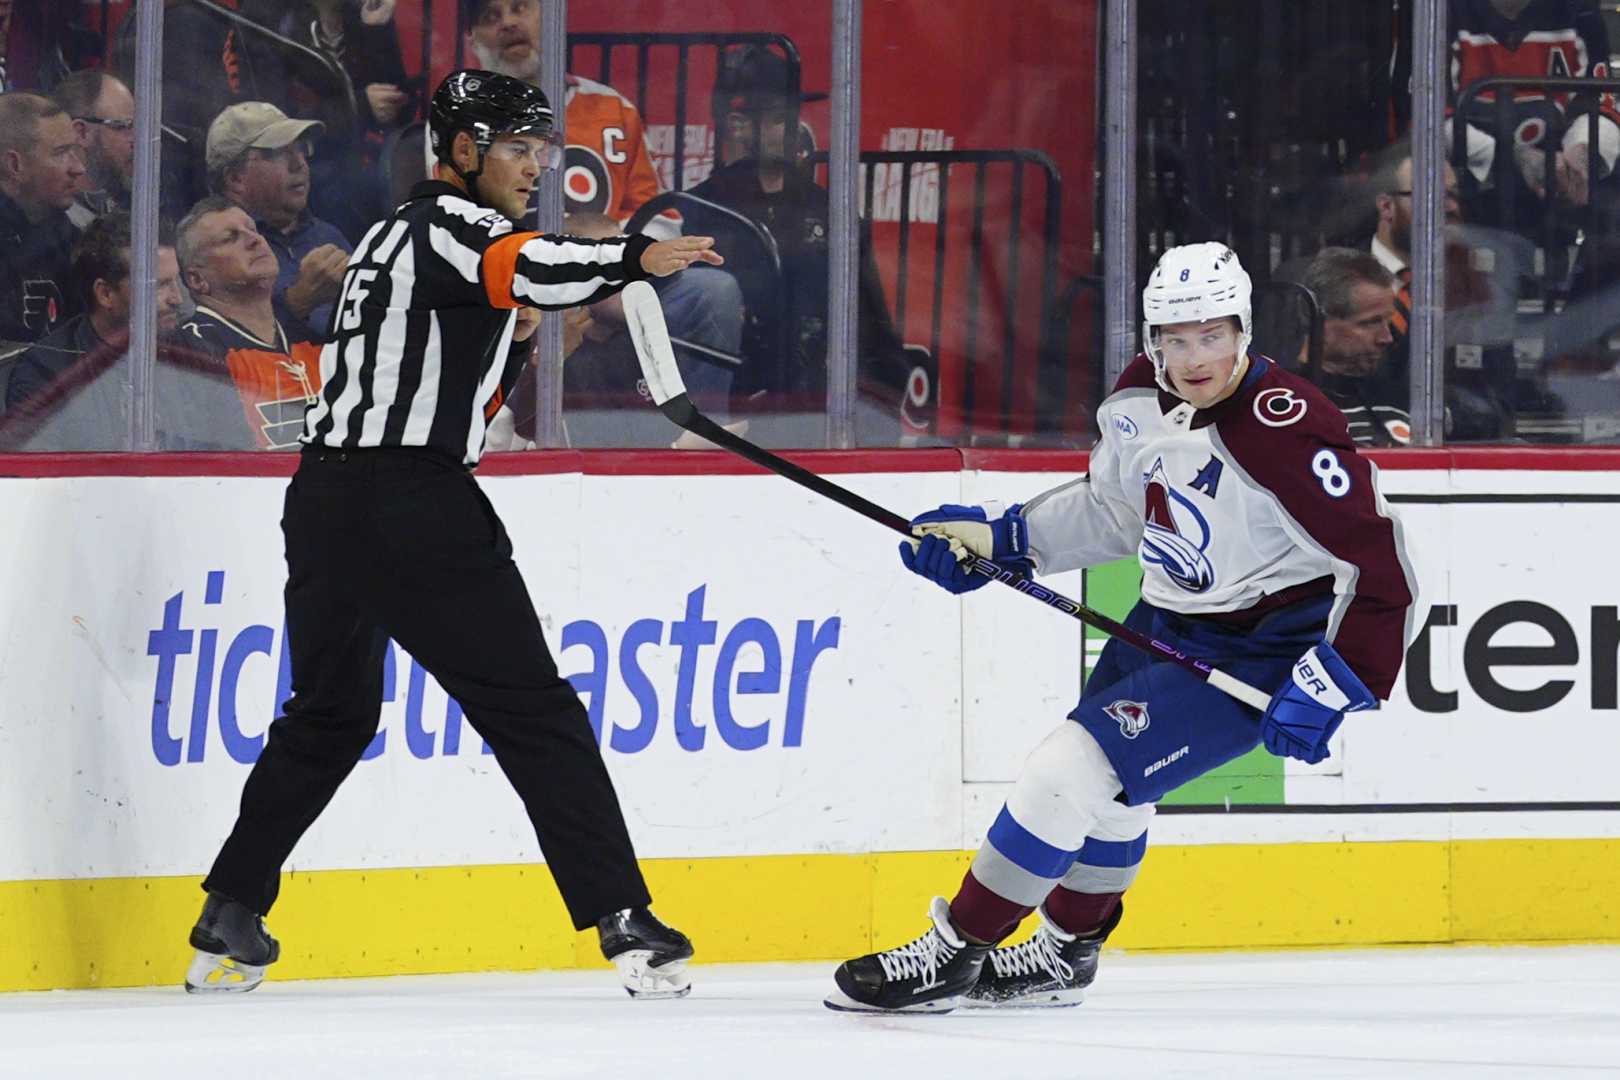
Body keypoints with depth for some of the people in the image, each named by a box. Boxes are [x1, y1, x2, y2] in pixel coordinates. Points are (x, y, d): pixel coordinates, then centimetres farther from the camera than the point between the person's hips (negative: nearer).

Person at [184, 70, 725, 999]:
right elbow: (516, 265, -28)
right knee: (534, 713, -6)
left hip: (328, 502, 9)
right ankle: (623, 921, -10)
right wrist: (634, 259, -42)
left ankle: (231, 921, 21)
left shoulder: (393, 240, 26)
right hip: (411, 505, -9)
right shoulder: (447, 221, -3)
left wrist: (513, 339, 15)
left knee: (331, 714, 22)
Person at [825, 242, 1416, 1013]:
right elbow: (1113, 505, 14)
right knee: (1107, 784, 24)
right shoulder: (1140, 399, -5)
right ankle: (1065, 953, 49)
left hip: (1255, 654, -8)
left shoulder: (1286, 431, -28)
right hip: (1168, 621, 8)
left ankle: (954, 952, -2)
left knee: (1075, 770, -15)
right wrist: (996, 537, 5)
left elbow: (1381, 566, -26)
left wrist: (1332, 684, -28)